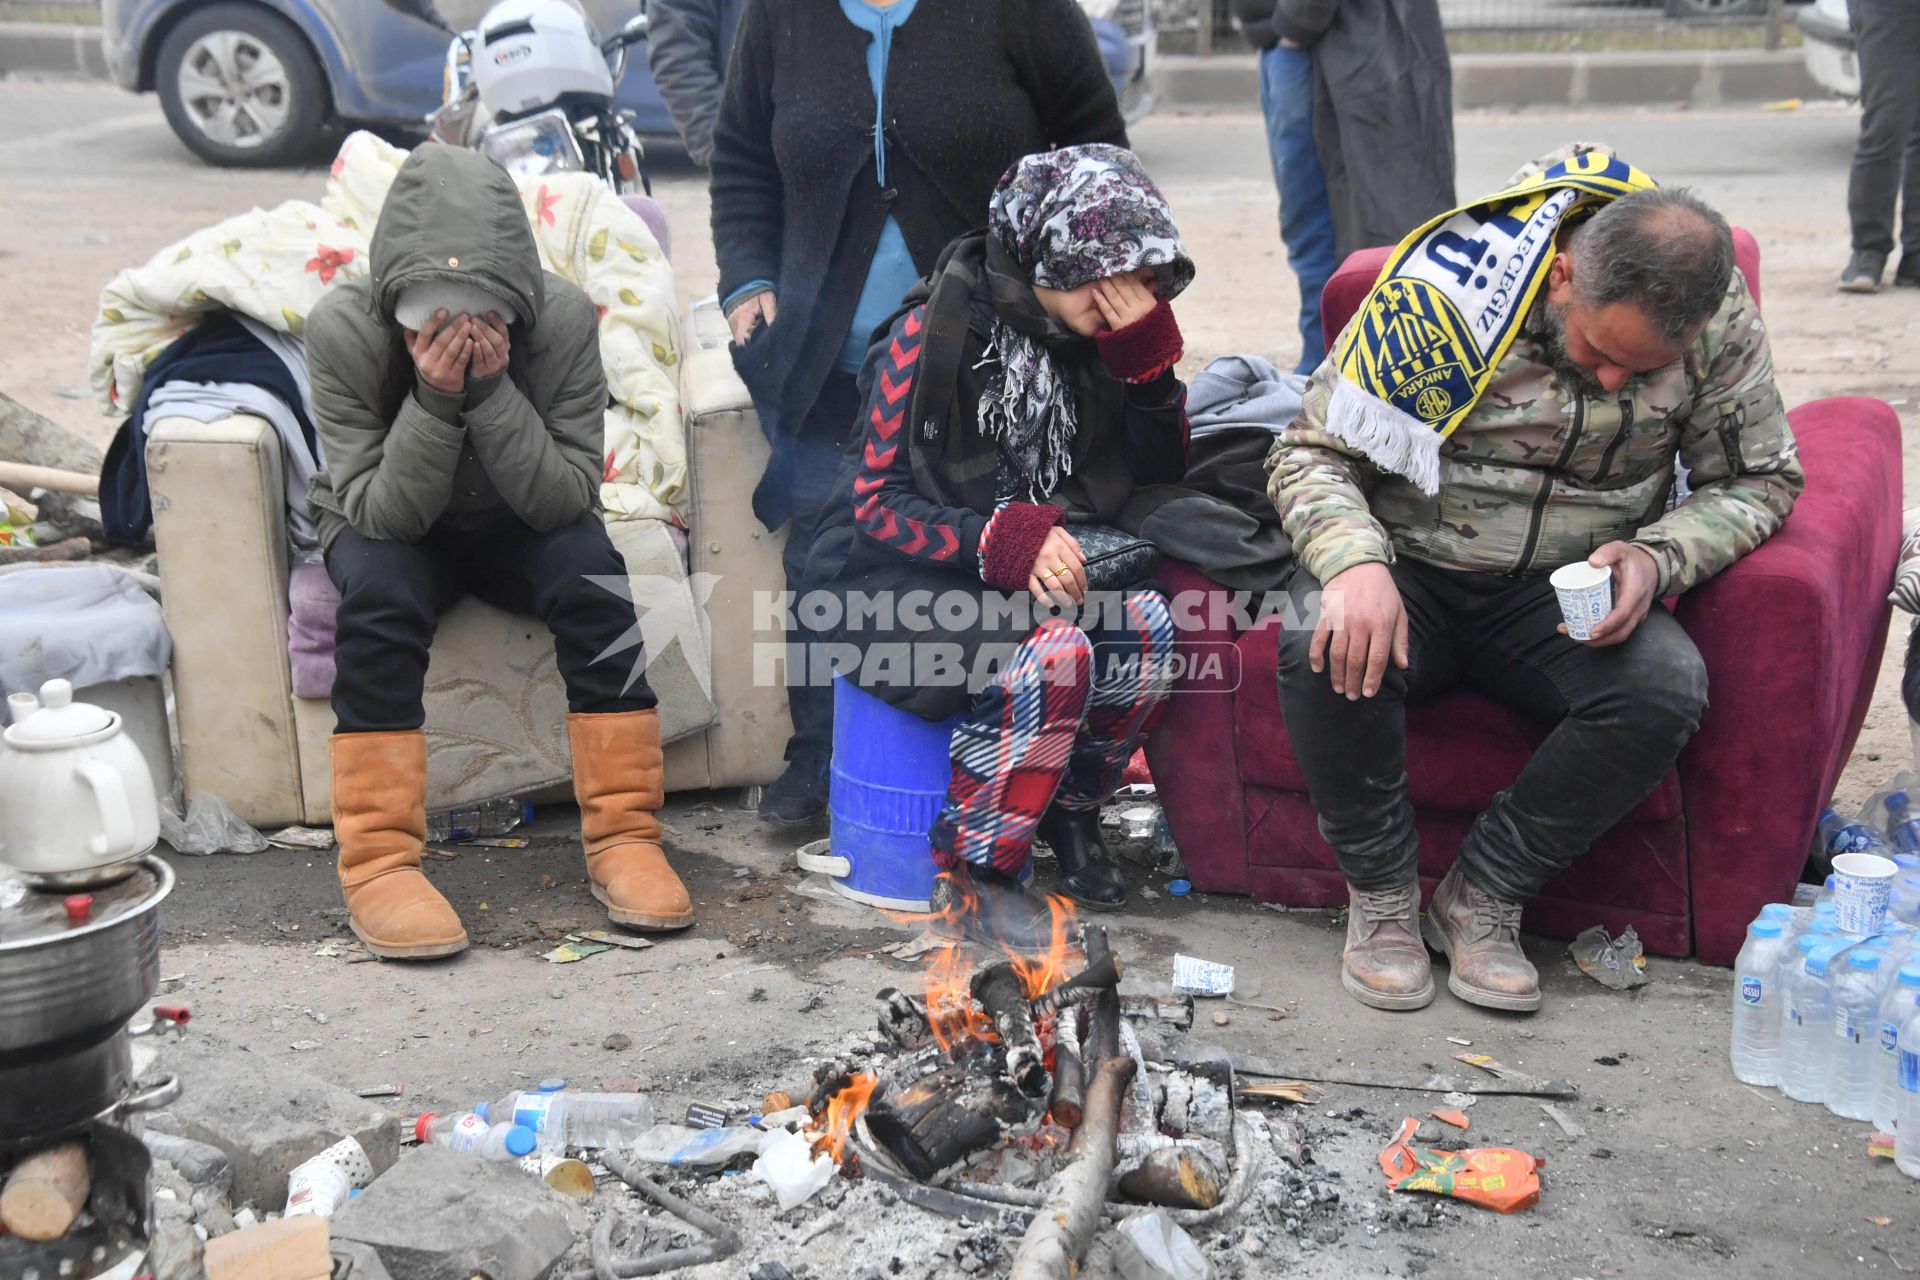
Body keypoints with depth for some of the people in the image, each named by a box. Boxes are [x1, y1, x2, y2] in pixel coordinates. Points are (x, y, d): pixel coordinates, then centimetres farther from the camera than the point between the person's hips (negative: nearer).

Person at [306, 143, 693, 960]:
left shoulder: (564, 319, -24)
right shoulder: (342, 330, -25)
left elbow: (565, 499, -24)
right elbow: (384, 511, -24)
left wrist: (490, 389, -37)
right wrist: (434, 399, -39)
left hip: (518, 527, 1)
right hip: (388, 527, -1)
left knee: (591, 572, -30)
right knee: (380, 595, -33)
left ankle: (622, 836, -21)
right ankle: (377, 863, -27)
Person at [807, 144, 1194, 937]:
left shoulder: (1093, 338, 1)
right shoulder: (937, 329, -15)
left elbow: (1160, 476, 5)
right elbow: (876, 500, -16)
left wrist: (1149, 352, -11)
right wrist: (1000, 540, -31)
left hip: (1040, 572, 6)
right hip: (902, 582, -5)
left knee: (1147, 625, -24)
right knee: (1053, 653, -33)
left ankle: (1069, 810, 1)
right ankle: (972, 873, -15)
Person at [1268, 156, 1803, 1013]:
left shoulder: (1721, 321, -10)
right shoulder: (1443, 290, -19)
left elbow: (1757, 478, 3)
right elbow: (1313, 452, -14)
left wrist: (1658, 558, -18)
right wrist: (1356, 563, -35)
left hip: (1568, 596, 2)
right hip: (1410, 570, -2)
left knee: (1667, 689, -29)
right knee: (1325, 651, -34)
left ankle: (1483, 896, -10)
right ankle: (1382, 893, -9)